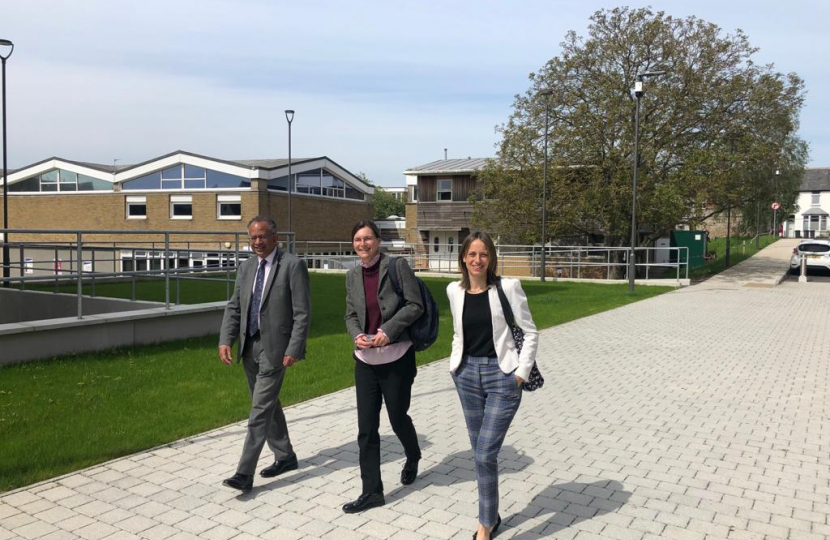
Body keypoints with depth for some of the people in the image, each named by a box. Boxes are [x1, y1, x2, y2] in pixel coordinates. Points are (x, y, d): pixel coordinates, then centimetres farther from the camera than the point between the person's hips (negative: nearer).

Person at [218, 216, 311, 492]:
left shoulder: (293, 265, -10)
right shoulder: (246, 267, 10)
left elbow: (302, 313, -12)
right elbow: (234, 308, 10)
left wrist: (294, 349, -18)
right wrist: (226, 340, -3)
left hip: (275, 348, -7)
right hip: (250, 347, 7)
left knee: (261, 410, -6)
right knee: (268, 405, 17)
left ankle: (245, 473, -2)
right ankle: (285, 456, 33)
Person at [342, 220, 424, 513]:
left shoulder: (397, 266, -8)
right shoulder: (352, 276, 6)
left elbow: (415, 305, -10)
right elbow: (351, 315, 13)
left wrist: (388, 330, -18)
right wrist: (356, 335, -7)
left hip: (396, 357, -4)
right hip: (365, 359, 4)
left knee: (397, 417, 11)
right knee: (366, 428, 4)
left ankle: (412, 458, 44)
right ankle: (371, 491, 14)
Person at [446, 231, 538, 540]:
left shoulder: (508, 287, -10)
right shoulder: (454, 290, 3)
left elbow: (530, 332, -5)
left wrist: (522, 372, -10)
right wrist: (456, 364, 10)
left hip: (501, 376, -4)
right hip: (467, 375, 5)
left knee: (485, 454, -9)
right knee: (480, 452, 12)